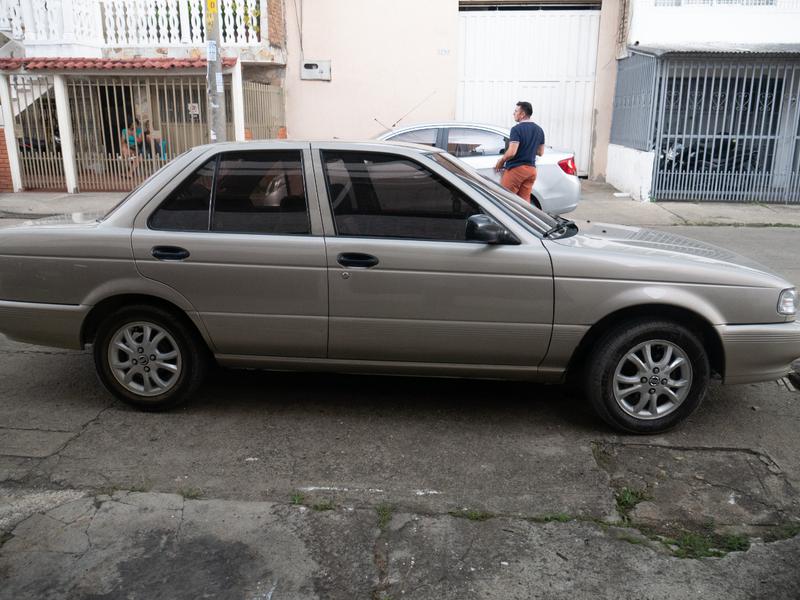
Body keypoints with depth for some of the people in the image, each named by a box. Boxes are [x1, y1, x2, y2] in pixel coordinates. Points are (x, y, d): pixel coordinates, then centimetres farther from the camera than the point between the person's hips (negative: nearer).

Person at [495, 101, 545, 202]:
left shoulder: (517, 129, -13)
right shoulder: (539, 130, 10)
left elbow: (512, 152, -21)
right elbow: (540, 152, 17)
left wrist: (501, 161, -5)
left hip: (516, 168, -7)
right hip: (531, 169, 7)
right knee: (524, 200, 8)